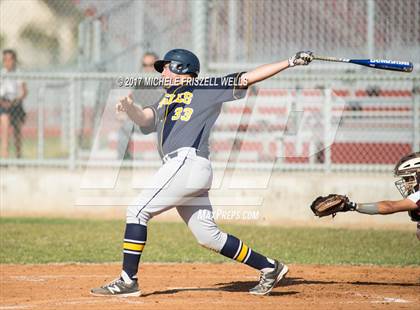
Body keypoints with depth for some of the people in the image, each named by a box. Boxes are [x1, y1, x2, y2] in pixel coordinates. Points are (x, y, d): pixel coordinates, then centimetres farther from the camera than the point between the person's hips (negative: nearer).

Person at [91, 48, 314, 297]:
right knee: (208, 236, 8)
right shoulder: (166, 101, 29)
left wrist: (290, 62, -4)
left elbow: (248, 78, 3)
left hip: (189, 162, -8)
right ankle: (269, 267, 15)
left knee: (138, 211, -10)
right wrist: (129, 107, -9)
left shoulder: (208, 89, 8)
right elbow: (144, 118, 13)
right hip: (180, 167, 8)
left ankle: (128, 281, -10)